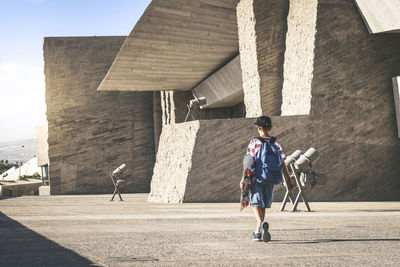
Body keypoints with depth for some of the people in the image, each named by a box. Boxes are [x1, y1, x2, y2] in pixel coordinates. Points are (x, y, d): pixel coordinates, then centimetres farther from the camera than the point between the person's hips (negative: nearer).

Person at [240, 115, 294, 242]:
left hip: (257, 178, -3)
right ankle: (257, 232, 19)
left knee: (256, 204, -1)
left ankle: (261, 223, -30)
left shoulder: (254, 143, -5)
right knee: (263, 205, 14)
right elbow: (283, 163, 2)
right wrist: (289, 180, 6)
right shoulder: (276, 143, 3)